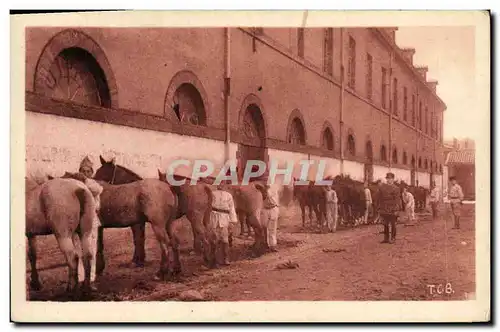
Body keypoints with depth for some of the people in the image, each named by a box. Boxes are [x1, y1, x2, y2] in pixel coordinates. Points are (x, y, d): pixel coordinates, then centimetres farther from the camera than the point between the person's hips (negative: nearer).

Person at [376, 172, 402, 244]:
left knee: (392, 225, 4)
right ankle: (386, 238, 19)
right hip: (384, 210, 4)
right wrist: (378, 208, 7)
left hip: (392, 211, -4)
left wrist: (396, 210, -13)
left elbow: (397, 200, -7)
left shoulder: (395, 188, -4)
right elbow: (379, 198, 10)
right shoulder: (382, 187, 7)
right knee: (385, 225, 11)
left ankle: (392, 238, 13)